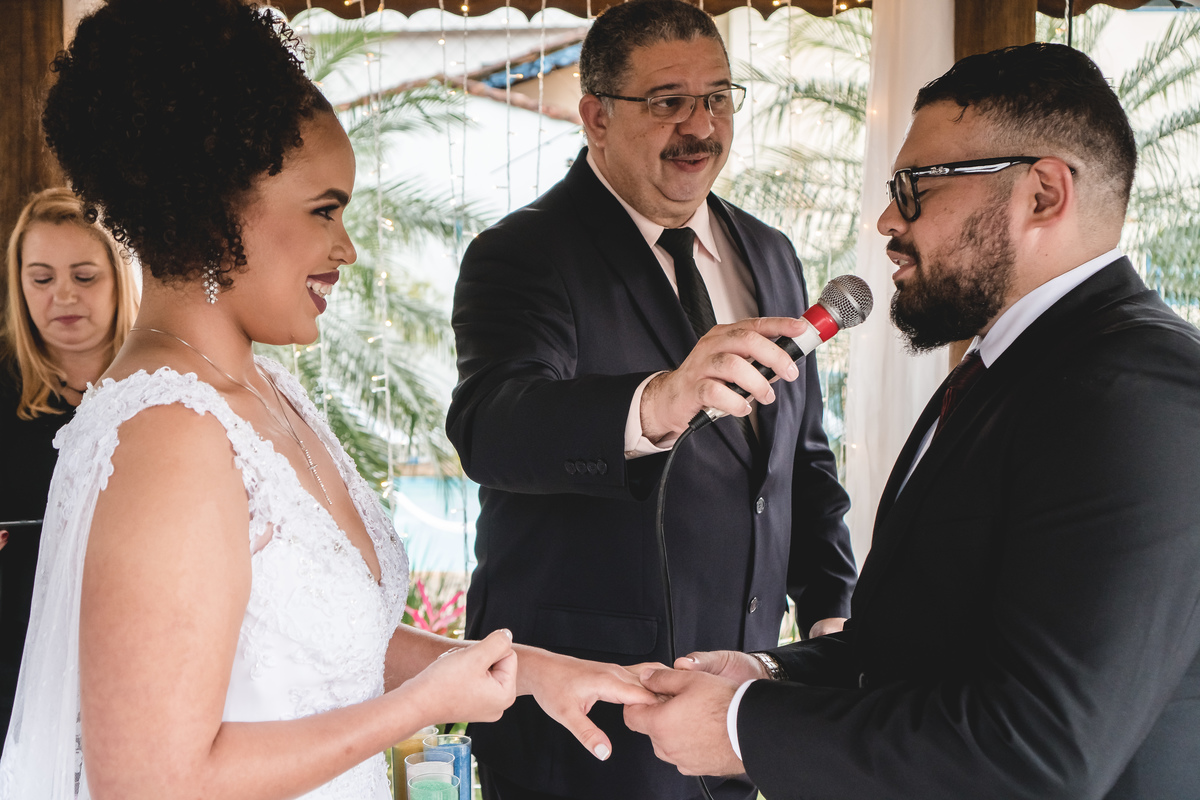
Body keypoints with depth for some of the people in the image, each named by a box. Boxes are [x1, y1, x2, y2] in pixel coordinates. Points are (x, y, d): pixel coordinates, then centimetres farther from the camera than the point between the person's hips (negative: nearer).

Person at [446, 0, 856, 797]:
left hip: (741, 693, 6)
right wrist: (654, 406, -49)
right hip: (583, 710, -6)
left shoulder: (770, 255, 10)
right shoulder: (520, 256, -11)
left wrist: (831, 611, 5)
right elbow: (490, 426, -30)